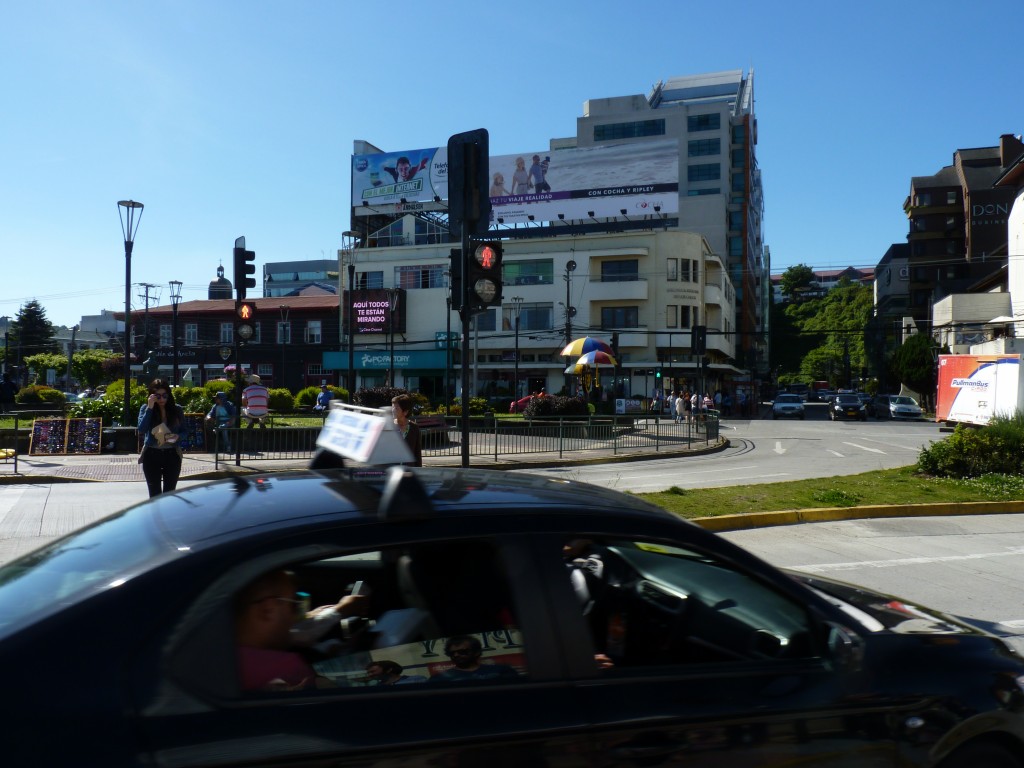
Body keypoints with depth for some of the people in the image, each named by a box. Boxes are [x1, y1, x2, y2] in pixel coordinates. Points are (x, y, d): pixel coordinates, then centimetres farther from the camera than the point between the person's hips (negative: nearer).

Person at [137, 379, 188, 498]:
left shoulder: (177, 409, 1)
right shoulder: (145, 408, -1)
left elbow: (185, 431, 8)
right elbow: (141, 429, -15)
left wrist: (178, 436, -15)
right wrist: (150, 408, -17)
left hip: (172, 455, 1)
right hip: (152, 455, -1)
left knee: (169, 493, 5)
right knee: (155, 494, 2)